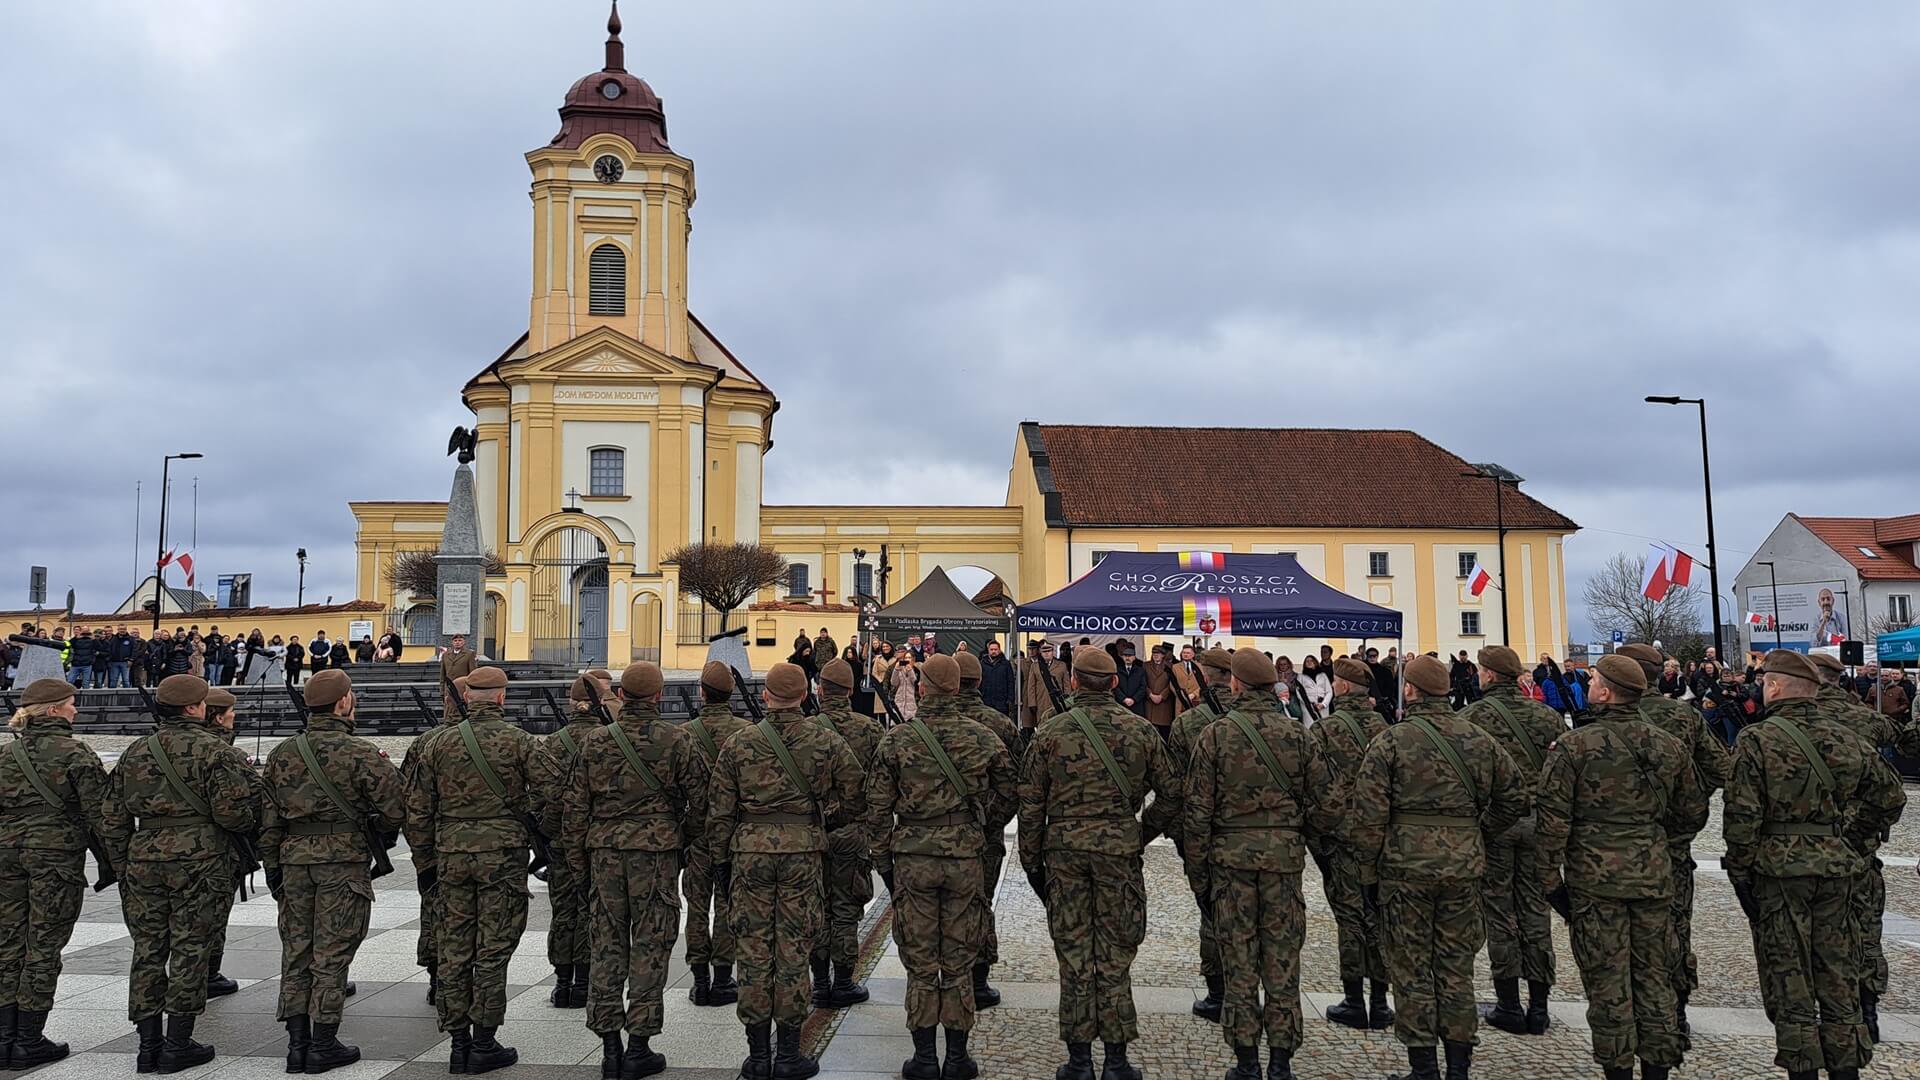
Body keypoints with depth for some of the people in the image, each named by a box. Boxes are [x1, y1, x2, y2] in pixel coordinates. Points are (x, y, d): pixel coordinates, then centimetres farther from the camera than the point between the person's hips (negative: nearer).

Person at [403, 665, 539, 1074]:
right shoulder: (520, 743, -4)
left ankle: (458, 1041, 16)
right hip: (503, 852, -3)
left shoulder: (439, 746, 6)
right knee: (493, 948, 2)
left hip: (451, 853, 3)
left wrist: (425, 861, 16)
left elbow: (418, 811, 9)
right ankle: (483, 1044, 6)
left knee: (453, 948, 10)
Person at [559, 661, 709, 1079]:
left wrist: (578, 859, 15)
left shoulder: (594, 741, 4)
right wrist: (687, 841, 14)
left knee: (607, 944, 10)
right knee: (650, 947, 4)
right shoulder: (676, 740, -5)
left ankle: (609, 1045, 14)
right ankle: (638, 1047, 7)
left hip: (604, 850, 3)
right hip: (656, 850, -3)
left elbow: (575, 807, 6)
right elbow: (700, 799, -3)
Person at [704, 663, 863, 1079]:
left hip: (749, 848, 1)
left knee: (753, 951, 7)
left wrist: (720, 861, 11)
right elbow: (855, 801, 4)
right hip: (802, 850, 0)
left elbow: (719, 810, 4)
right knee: (793, 950, 5)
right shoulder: (827, 742, 2)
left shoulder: (738, 744, 3)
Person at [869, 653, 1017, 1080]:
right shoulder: (986, 738, -1)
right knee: (959, 963, 9)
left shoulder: (897, 739, -4)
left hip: (913, 857, -1)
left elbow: (878, 808, -1)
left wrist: (883, 861, 8)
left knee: (920, 963, 8)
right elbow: (1005, 801, 7)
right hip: (966, 859, 1)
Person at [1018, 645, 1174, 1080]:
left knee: (1074, 955, 7)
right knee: (1115, 955, 8)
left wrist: (1032, 861, 10)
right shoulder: (1141, 731, 1)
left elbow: (1030, 805, 2)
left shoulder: (1049, 733, 0)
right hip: (1120, 847, 0)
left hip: (1064, 848, 0)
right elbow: (1169, 793, 7)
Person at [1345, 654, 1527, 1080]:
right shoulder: (1478, 739, 7)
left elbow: (1368, 811, -11)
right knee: (1456, 966, 13)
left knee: (1412, 969, 5)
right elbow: (1513, 796, 15)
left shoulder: (1391, 741, -8)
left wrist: (1368, 864, 0)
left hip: (1405, 865, -4)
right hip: (1463, 867, 4)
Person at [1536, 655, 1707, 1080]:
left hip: (1595, 878, -4)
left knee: (1607, 981, 3)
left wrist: (1551, 880, -3)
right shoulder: (1670, 747, 6)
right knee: (1654, 977, 13)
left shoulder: (1573, 746, -9)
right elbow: (1693, 816, 15)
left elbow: (1552, 820, -11)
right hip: (1654, 877, 4)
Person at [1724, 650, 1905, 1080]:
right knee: (1839, 977, 14)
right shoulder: (1845, 738, 5)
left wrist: (1740, 876, -6)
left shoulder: (1758, 740, -11)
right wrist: (1852, 843, 16)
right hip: (1836, 868, 5)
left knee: (1788, 980, 4)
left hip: (1778, 871, -5)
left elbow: (1741, 816, -14)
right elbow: (1890, 797, 11)